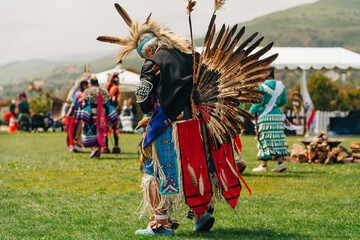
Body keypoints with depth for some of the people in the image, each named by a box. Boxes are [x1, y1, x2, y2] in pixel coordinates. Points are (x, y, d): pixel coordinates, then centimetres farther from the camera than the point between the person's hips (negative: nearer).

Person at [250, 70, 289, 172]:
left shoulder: (263, 87, -10)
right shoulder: (280, 86, 8)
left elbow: (259, 102, -14)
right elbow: (284, 101, 15)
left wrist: (252, 110, 2)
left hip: (265, 115, -5)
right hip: (278, 115, 6)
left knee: (265, 140, -2)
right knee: (278, 139, 8)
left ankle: (264, 165, 1)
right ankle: (280, 162, 0)